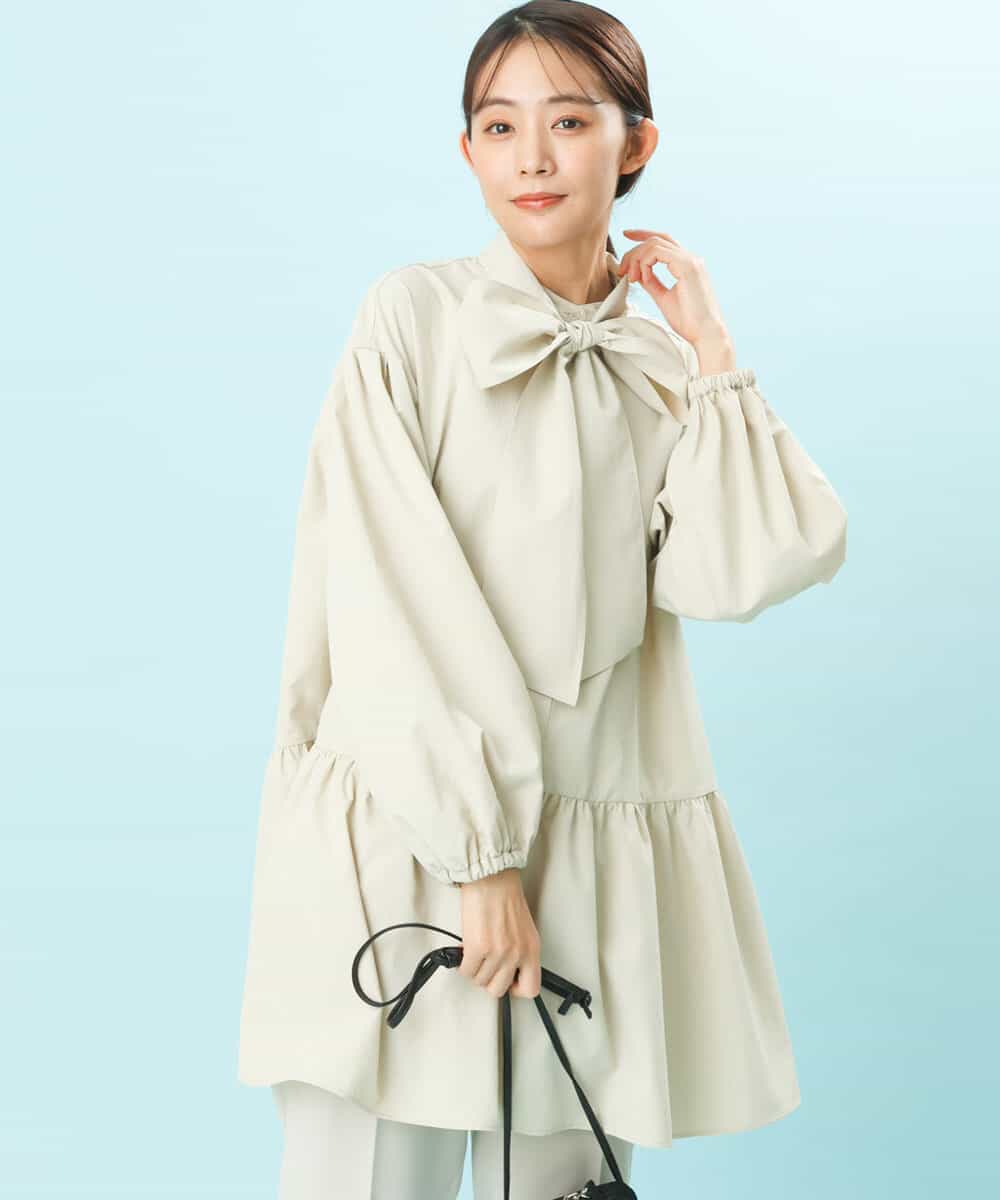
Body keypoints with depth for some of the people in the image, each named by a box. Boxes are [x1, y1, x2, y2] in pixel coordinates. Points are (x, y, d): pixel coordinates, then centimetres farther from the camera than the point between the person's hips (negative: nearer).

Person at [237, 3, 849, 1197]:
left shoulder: (666, 369, 11)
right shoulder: (413, 316, 0)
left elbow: (737, 572, -6)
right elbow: (387, 600, -9)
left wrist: (709, 349, 0)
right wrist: (472, 851, -14)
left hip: (595, 851, 3)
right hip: (404, 825, -3)